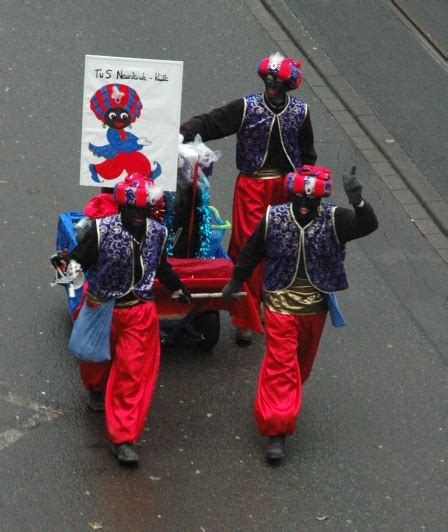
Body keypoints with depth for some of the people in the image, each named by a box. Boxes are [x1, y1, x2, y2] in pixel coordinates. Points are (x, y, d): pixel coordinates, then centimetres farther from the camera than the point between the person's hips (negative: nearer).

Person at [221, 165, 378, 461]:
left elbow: (368, 226, -31)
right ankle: (277, 431, -7)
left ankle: (284, 405, 49)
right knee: (280, 364, -8)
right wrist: (235, 282, 15)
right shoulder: (273, 219, -13)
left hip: (315, 308, 2)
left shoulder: (333, 220, -14)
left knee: (302, 362, 22)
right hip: (280, 305, -2)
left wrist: (358, 201, -50)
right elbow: (251, 253, 3)